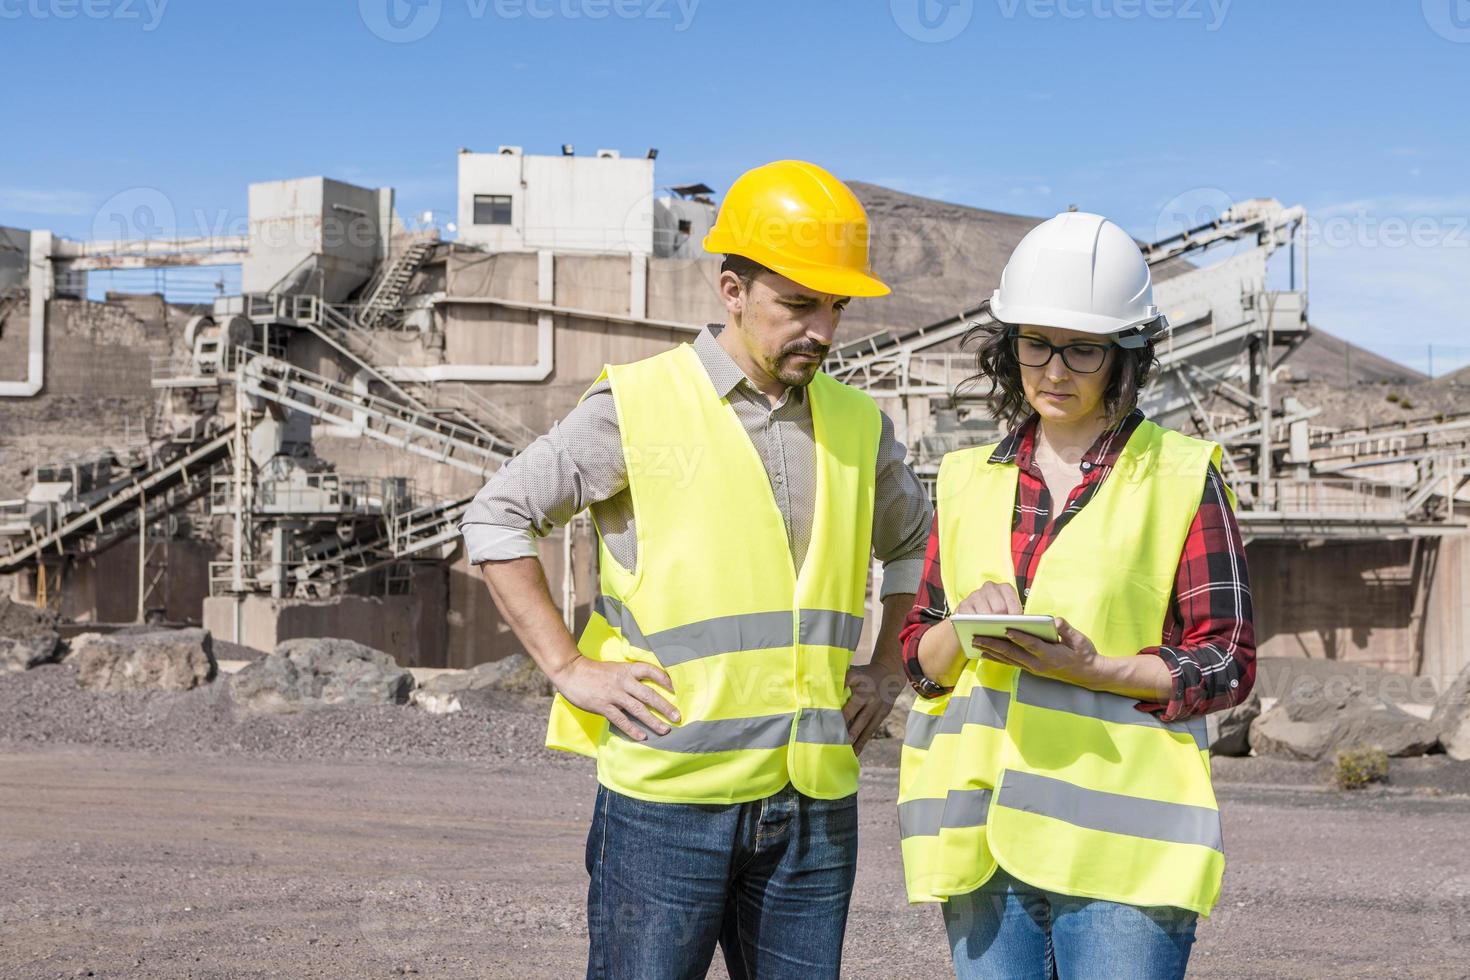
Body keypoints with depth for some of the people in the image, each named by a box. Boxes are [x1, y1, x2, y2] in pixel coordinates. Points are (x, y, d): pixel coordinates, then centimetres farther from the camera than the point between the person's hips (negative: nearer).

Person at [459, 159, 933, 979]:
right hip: (669, 794, -4)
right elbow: (499, 517, 0)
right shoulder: (639, 404, -4)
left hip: (816, 803, 5)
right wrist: (570, 668, -5)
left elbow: (914, 543, 28)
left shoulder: (859, 427, 11)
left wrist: (891, 670, 15)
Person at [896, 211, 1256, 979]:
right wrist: (964, 630, -8)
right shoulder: (969, 480, 14)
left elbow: (1226, 664, -1)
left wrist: (1092, 670, -17)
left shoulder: (1182, 477, 2)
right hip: (984, 838, 4)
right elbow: (918, 654, 15)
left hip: (1118, 849, -4)